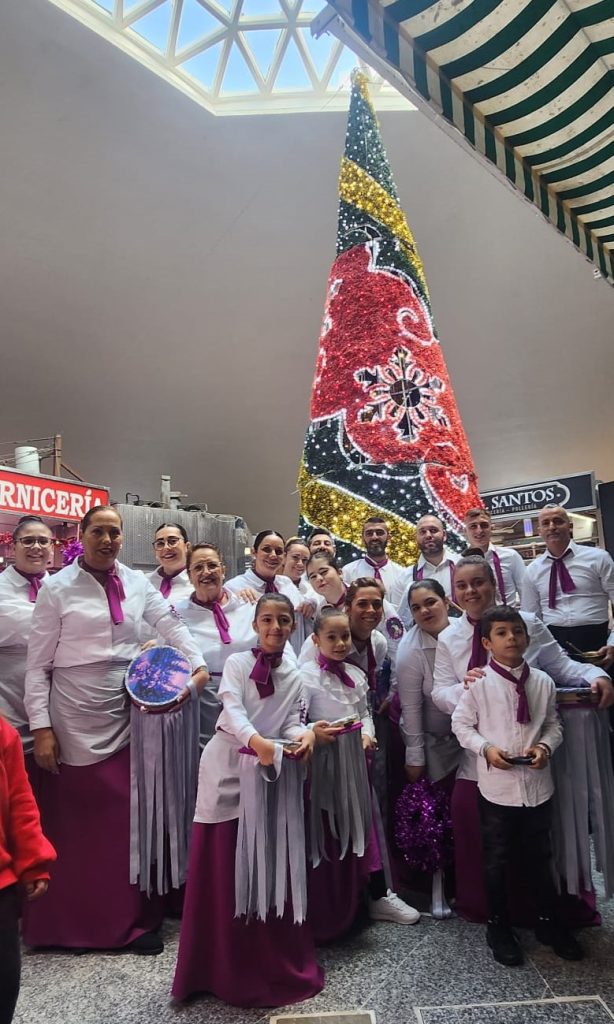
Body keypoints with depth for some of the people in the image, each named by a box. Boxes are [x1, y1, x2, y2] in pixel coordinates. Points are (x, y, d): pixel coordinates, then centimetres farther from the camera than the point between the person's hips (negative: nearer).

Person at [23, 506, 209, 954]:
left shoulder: (136, 583, 4)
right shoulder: (57, 588, -5)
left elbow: (171, 624, 10)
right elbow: (37, 664, -5)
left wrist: (199, 665, -3)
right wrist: (41, 728, -9)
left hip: (124, 718, 3)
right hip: (74, 721, -3)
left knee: (126, 820, 11)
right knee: (72, 821, 10)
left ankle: (129, 919, 28)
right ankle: (64, 924, 31)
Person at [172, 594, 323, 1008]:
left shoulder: (295, 675, 5)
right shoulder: (237, 663, -6)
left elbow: (291, 722, -1)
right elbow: (232, 711, -20)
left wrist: (305, 734, -24)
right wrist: (256, 740, -39)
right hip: (227, 769, -2)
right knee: (221, 870, 5)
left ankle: (273, 962, 28)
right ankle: (221, 965, 24)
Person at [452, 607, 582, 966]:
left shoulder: (543, 682, -3)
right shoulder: (478, 682, -11)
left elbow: (554, 724, 6)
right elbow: (461, 724, -5)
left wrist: (545, 746, -13)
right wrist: (486, 748, -18)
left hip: (538, 784, 3)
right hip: (497, 785, -2)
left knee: (539, 857, 20)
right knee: (497, 860, 14)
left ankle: (549, 922, 41)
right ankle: (499, 926, 34)